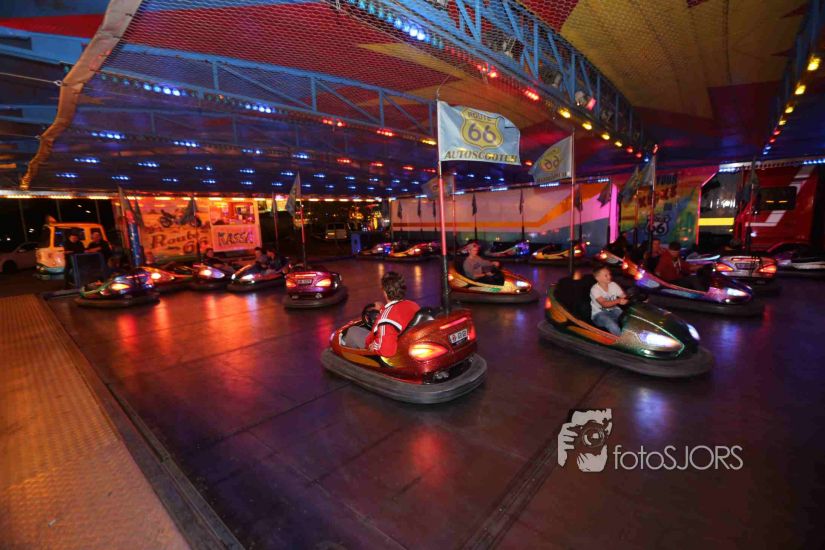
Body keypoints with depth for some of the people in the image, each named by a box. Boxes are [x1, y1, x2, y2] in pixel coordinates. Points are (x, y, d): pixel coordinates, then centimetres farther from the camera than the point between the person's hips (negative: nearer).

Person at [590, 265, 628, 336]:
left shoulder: (613, 285, 2)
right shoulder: (595, 289, -16)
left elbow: (624, 296, -4)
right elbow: (604, 304, -28)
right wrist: (618, 301, -41)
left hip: (613, 311, 6)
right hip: (599, 314, -5)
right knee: (611, 324, -34)